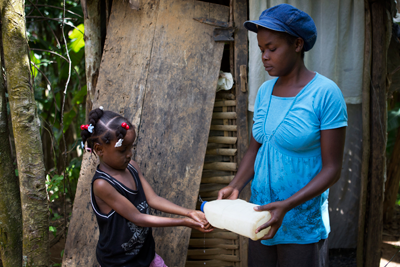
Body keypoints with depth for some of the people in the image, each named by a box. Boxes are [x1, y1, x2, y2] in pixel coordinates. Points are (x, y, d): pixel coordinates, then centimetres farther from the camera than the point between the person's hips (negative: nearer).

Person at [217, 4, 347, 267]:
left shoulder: (326, 94, -15)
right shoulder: (265, 91, 4)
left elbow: (332, 169, -15)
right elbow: (254, 149, 9)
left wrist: (286, 205, -25)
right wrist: (235, 188, -8)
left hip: (302, 228, -5)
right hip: (262, 215, 6)